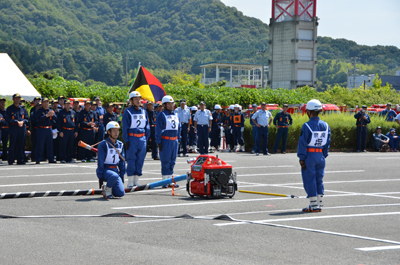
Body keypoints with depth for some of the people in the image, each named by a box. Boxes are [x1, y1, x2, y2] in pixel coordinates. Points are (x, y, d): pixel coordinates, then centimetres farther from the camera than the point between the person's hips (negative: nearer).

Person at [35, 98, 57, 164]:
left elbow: (56, 118, 2)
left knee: (50, 144, 9)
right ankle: (38, 159, -1)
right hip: (41, 129, -5)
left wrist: (52, 115, -18)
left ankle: (51, 159, 15)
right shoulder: (38, 111, 0)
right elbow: (38, 119, -16)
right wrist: (46, 115, -19)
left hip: (49, 129, 5)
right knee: (40, 145, -5)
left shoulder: (51, 111, 15)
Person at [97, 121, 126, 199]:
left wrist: (122, 175, 12)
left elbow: (122, 161, 16)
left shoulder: (120, 145, 9)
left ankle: (106, 188, 18)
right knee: (114, 176, -40)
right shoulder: (103, 144, -9)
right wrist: (100, 176, -13)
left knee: (121, 193, -13)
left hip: (115, 170, 5)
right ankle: (107, 190, -10)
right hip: (105, 170, -5)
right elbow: (100, 161, -10)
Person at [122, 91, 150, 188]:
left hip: (142, 138, 5)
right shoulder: (127, 112, -3)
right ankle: (130, 182, 1)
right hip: (132, 138, -5)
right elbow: (124, 127, -4)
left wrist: (146, 138, 11)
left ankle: (136, 180, 15)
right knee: (131, 160, -4)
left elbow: (147, 126, 18)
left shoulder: (143, 112, 12)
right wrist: (126, 140, -9)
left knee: (140, 159, 6)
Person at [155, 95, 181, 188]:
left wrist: (178, 139, 16)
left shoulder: (176, 115, 14)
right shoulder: (161, 115, -5)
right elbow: (158, 129, -7)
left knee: (172, 161, 10)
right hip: (165, 141, -6)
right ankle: (165, 181, 3)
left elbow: (179, 127, 22)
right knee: (165, 162, -3)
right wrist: (159, 142, -11)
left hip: (174, 141, 6)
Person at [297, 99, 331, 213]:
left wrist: (302, 158, -8)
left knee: (309, 180, 0)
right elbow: (327, 142, 11)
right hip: (320, 155, 6)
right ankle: (319, 204, 15)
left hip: (309, 155, -6)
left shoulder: (307, 126, -13)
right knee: (319, 180, 13)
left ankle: (313, 205, -1)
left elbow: (303, 143, -12)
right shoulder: (325, 125, 6)